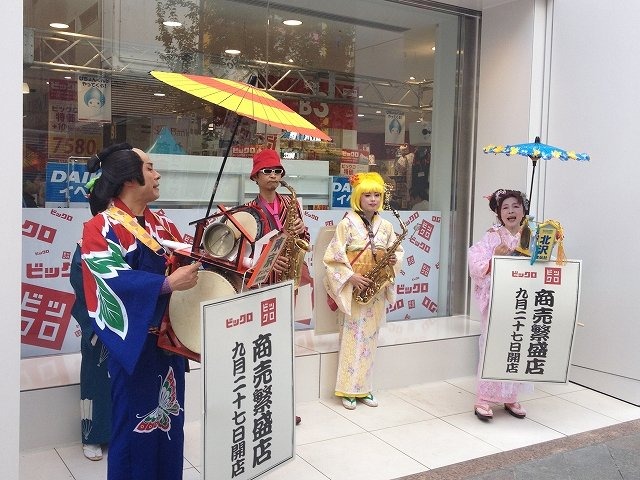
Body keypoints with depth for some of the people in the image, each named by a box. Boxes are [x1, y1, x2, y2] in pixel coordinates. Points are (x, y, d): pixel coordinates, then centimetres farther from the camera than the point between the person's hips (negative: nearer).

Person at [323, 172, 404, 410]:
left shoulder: (385, 226, 7)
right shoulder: (346, 224, -8)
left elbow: (397, 251, 16)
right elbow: (332, 257, -10)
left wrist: (394, 260, -7)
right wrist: (350, 277, -19)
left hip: (376, 291, 5)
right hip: (353, 290, -5)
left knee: (370, 339, 10)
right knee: (351, 339, -2)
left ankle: (364, 388, 21)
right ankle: (347, 390, 8)